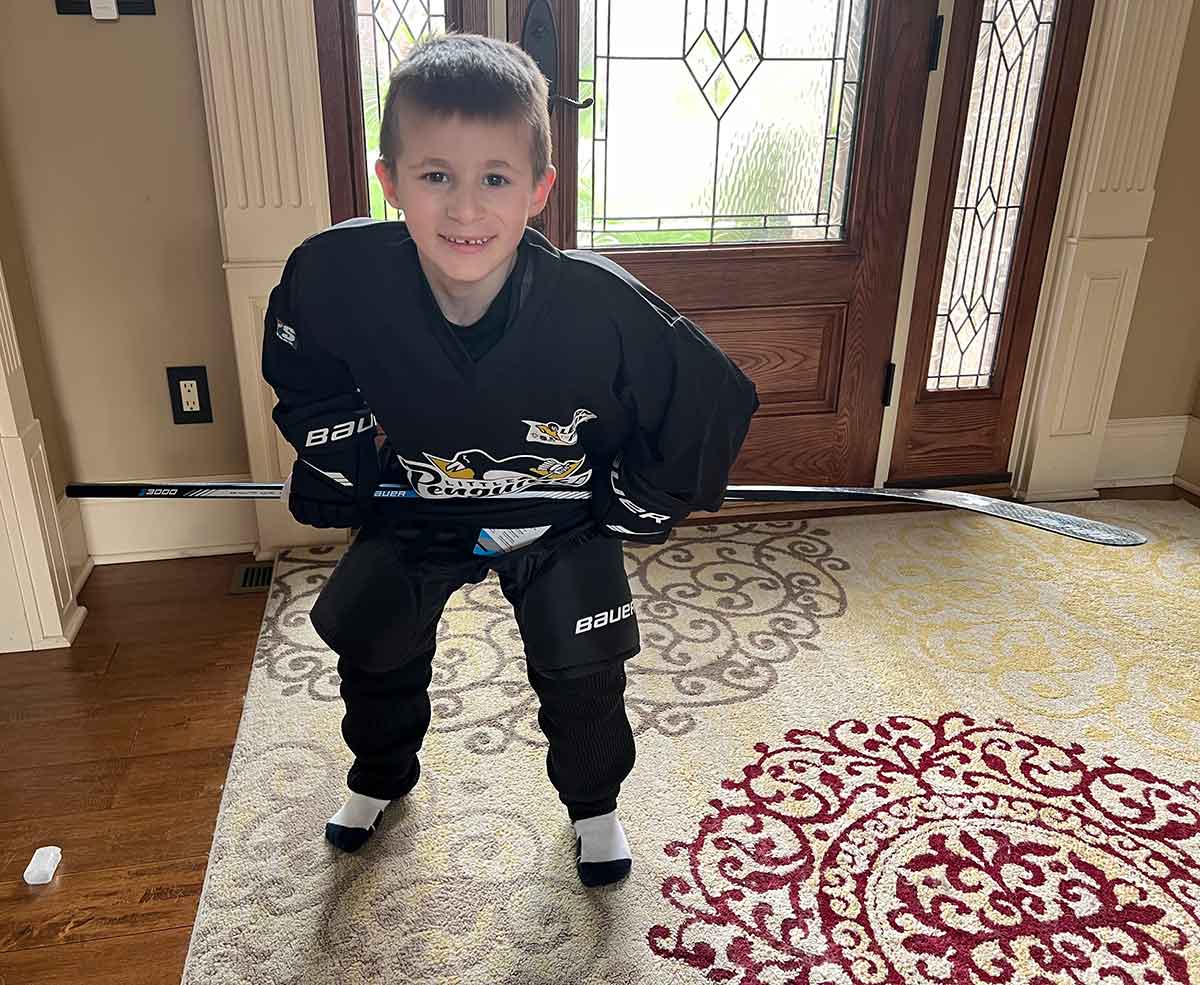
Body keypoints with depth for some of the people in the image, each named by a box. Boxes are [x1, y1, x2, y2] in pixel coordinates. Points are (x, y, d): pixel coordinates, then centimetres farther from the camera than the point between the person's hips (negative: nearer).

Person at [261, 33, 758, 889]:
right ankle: (381, 777, 48)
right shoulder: (338, 276, -27)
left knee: (583, 675, 3)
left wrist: (627, 511, -11)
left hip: (563, 517, -2)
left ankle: (593, 802, 37)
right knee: (373, 650, 14)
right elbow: (300, 374, -1)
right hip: (416, 504, 3)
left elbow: (715, 404, -19)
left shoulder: (599, 306, -34)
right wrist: (347, 469, -2)